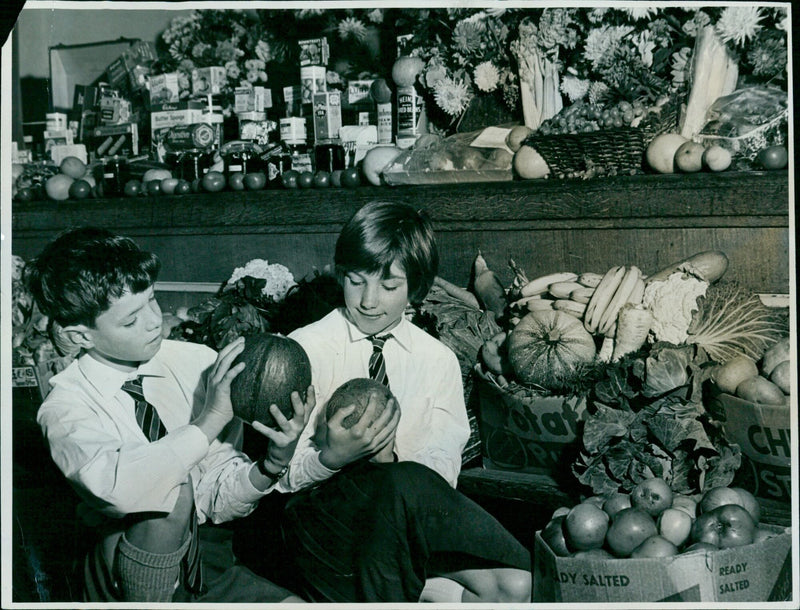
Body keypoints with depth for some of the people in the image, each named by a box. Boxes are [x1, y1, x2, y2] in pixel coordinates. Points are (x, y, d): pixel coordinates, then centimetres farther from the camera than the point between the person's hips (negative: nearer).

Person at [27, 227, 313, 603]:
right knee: (171, 490, -31)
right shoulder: (65, 408, -15)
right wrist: (209, 421, -36)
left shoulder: (197, 363, -7)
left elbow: (219, 499, -7)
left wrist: (273, 464, -26)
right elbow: (114, 487, -39)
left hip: (204, 552, 4)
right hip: (129, 575, -4)